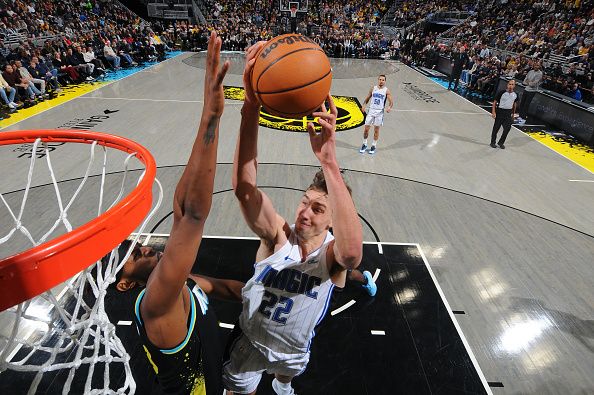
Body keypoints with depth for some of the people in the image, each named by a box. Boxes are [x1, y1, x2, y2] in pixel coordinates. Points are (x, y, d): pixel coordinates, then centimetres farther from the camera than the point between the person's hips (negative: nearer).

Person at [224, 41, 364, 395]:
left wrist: (329, 161, -67)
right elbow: (243, 186, -48)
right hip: (249, 342, -2)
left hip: (294, 348, 2)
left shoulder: (333, 252, -31)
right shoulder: (278, 235, -30)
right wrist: (251, 106, -61)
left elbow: (353, 252, -59)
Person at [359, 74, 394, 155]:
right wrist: (364, 105, -8)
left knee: (376, 130, 6)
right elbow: (367, 98, 11)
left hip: (379, 112, -2)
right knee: (366, 129, 2)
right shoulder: (373, 88, 5)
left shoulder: (386, 90, -4)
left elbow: (391, 102, -8)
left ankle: (374, 146, 18)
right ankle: (364, 144, 18)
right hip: (371, 110, 2)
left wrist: (389, 107, -29)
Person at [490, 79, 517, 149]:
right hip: (500, 111, -4)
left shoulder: (515, 95, 3)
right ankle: (493, 142, 20)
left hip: (508, 113, 4)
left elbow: (514, 104, 17)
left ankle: (501, 142, 15)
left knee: (507, 129, -1)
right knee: (496, 128, 5)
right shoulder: (502, 93, -11)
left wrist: (513, 114, 19)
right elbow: (495, 102, -6)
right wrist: (493, 112, -14)